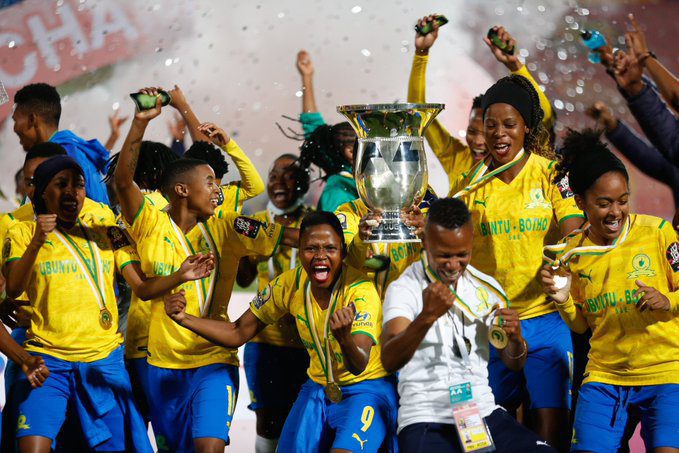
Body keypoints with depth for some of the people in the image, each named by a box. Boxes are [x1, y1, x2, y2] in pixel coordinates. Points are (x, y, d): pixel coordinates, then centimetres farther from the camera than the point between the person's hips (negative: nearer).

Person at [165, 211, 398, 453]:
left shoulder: (361, 291, -22)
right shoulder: (290, 284, -8)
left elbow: (360, 365, -33)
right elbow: (239, 333, 2)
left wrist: (343, 335, -55)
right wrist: (184, 319, -11)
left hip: (367, 389, -5)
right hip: (319, 387, 5)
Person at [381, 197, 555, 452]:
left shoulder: (487, 289, 12)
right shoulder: (404, 289, -3)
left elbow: (514, 364, 16)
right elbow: (390, 362, -18)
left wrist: (516, 339, -8)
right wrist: (427, 316, -34)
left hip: (484, 412, 5)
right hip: (426, 421, -5)